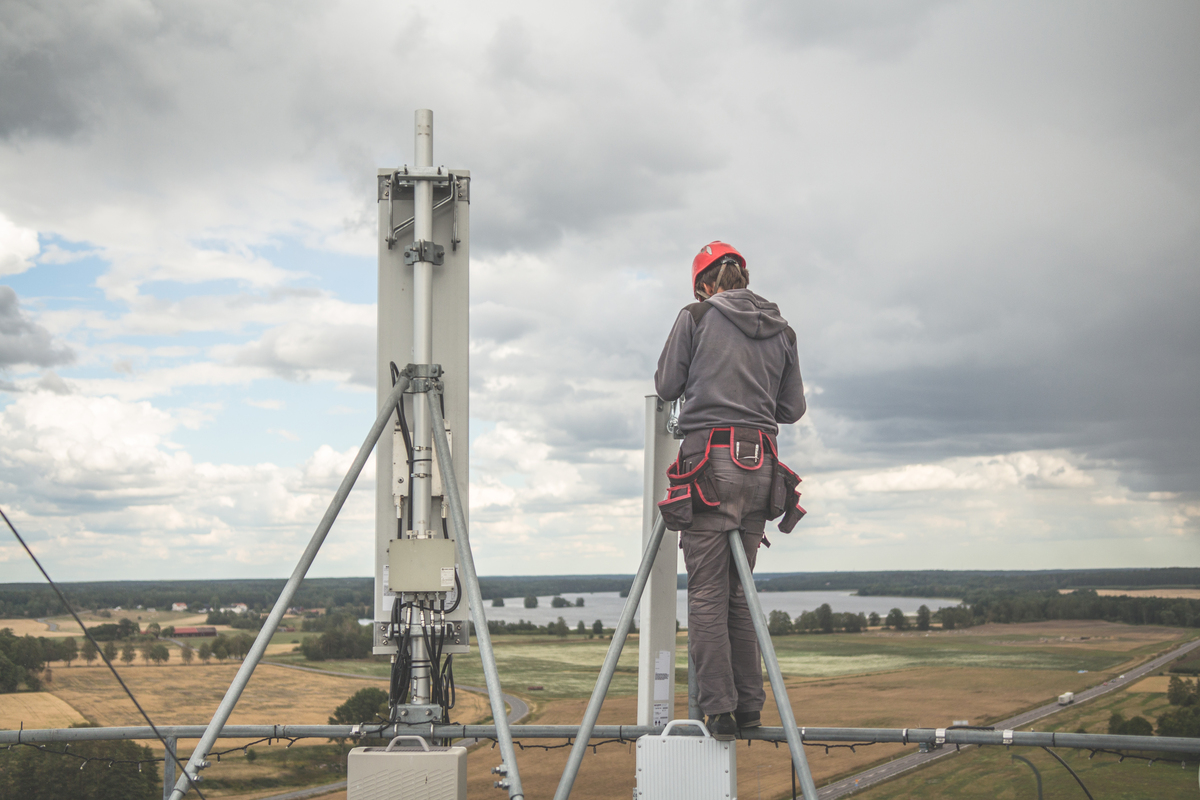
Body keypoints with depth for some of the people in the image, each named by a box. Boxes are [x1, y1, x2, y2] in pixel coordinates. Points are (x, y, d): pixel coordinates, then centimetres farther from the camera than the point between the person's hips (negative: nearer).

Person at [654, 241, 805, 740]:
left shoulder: (696, 317, 0)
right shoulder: (781, 330, 13)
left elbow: (666, 387, 7)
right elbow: (793, 409, 16)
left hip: (710, 462, -5)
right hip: (760, 465, 5)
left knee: (707, 593, -2)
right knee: (738, 592, 13)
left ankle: (719, 709, -7)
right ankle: (749, 706, 13)